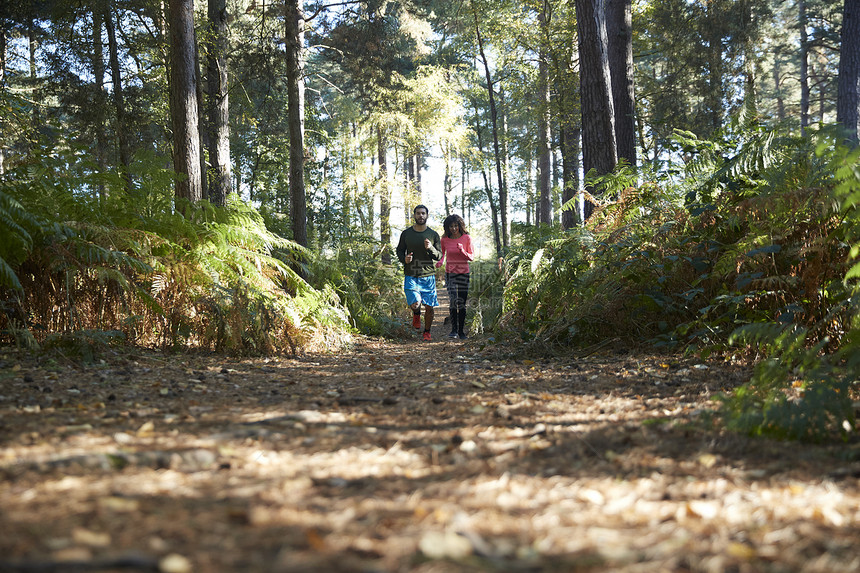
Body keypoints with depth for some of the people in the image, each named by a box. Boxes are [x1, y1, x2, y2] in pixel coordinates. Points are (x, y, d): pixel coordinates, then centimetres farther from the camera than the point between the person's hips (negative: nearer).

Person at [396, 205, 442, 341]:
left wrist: (430, 248, -17)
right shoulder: (406, 233, 4)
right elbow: (399, 250, 15)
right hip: (411, 276, -1)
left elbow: (439, 256, 3)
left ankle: (427, 332, 22)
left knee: (429, 307, 2)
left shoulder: (433, 235, 3)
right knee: (415, 304, -16)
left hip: (428, 275, 1)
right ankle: (416, 314, 20)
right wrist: (404, 258, -7)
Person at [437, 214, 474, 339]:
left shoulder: (467, 238, -3)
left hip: (463, 272, 0)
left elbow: (472, 257, -1)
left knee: (462, 303, 3)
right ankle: (454, 329, -14)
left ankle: (461, 331, 12)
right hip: (450, 273, 0)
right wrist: (440, 262, -3)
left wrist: (463, 252, -21)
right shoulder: (444, 240, 1)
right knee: (453, 300, -17)